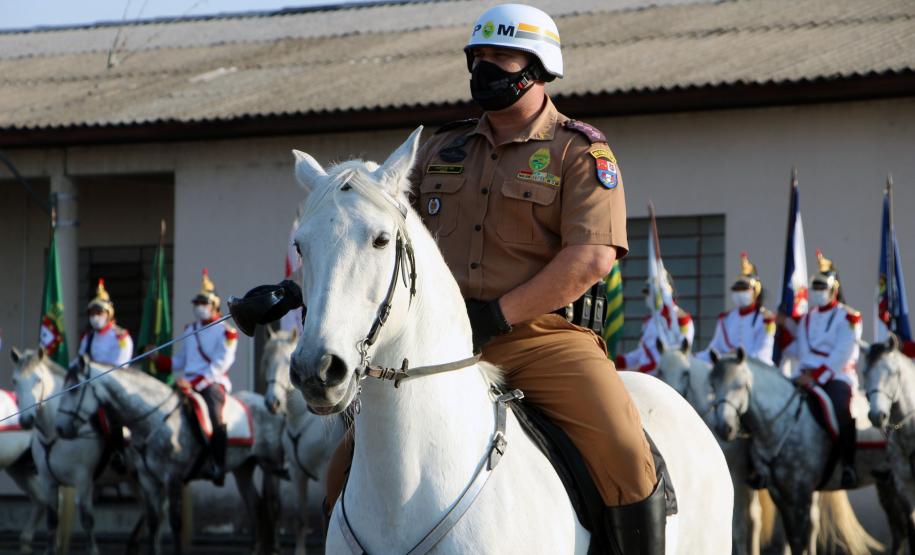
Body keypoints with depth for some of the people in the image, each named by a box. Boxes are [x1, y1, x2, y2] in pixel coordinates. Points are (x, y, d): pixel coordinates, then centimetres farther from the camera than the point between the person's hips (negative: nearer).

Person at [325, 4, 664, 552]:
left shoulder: (580, 152, 0)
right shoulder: (442, 151, 16)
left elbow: (592, 257, -13)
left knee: (625, 455, -25)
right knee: (352, 465, -4)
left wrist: (495, 315, -18)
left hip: (543, 336, -4)